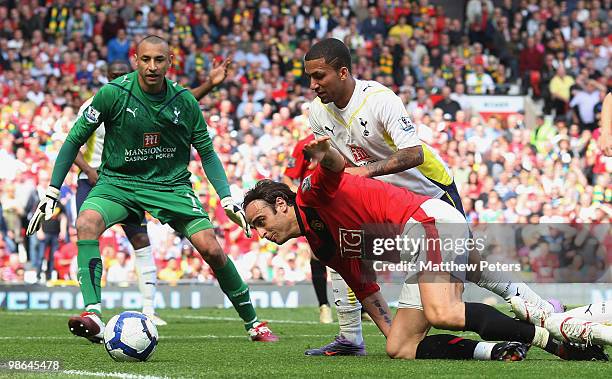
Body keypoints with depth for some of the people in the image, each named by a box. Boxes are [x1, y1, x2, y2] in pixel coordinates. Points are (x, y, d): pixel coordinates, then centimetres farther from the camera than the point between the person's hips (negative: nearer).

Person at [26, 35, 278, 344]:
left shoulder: (185, 101, -6)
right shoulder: (113, 94, -13)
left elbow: (207, 153, 7)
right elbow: (75, 140, -4)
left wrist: (227, 199, -4)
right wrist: (51, 193, -9)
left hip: (171, 185, 1)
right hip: (117, 182, -1)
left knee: (211, 249, -12)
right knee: (86, 223, -32)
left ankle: (253, 323, 8)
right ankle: (93, 315, -38)